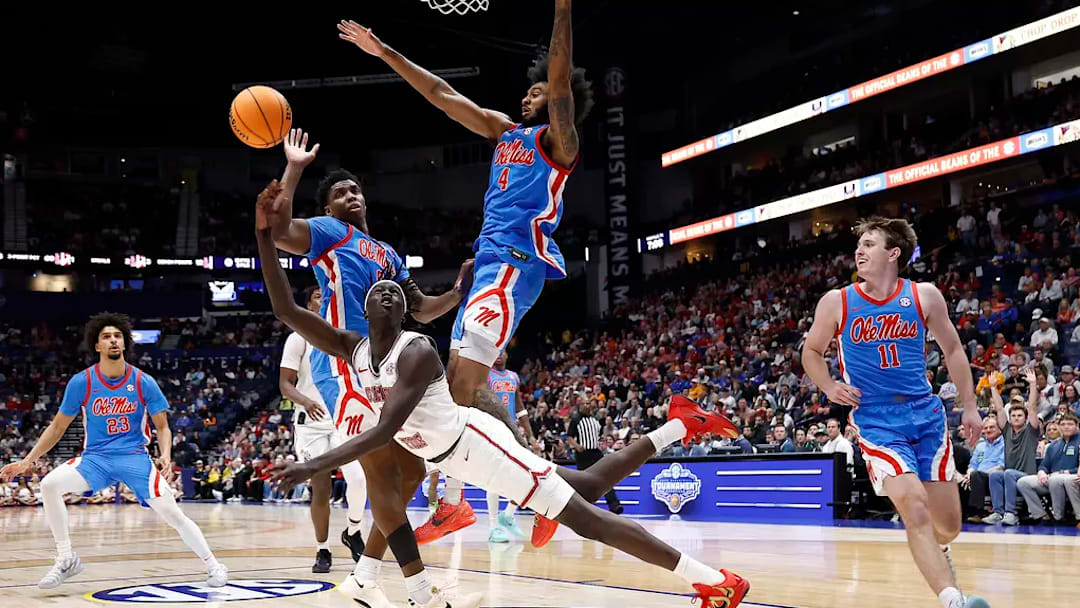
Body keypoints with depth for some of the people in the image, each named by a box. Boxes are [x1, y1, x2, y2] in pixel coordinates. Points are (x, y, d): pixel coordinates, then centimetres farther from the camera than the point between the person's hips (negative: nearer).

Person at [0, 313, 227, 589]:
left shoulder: (143, 382, -7)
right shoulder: (81, 382, -5)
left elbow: (162, 427, 0)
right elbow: (58, 427, 6)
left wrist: (166, 456, -18)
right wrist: (27, 461, 1)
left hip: (135, 456, -1)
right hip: (95, 457, 2)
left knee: (171, 512, -13)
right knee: (49, 484, -23)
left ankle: (213, 564, 6)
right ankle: (66, 560, -8)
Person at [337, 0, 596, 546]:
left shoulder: (555, 139, 1)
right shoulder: (505, 132, 21)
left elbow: (561, 82, -17)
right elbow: (441, 95, 22)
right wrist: (383, 52, 22)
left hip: (517, 261, -9)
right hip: (489, 258, 9)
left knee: (468, 381, -19)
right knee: (457, 380, 6)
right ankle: (452, 502, 13)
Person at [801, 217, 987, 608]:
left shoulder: (924, 296, -1)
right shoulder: (836, 303, -4)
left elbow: (952, 349, 12)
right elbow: (811, 351, 11)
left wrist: (969, 407, 10)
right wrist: (830, 388, -7)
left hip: (926, 414, 2)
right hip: (876, 421, -2)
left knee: (948, 525, 9)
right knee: (915, 509, -22)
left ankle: (936, 553, 44)